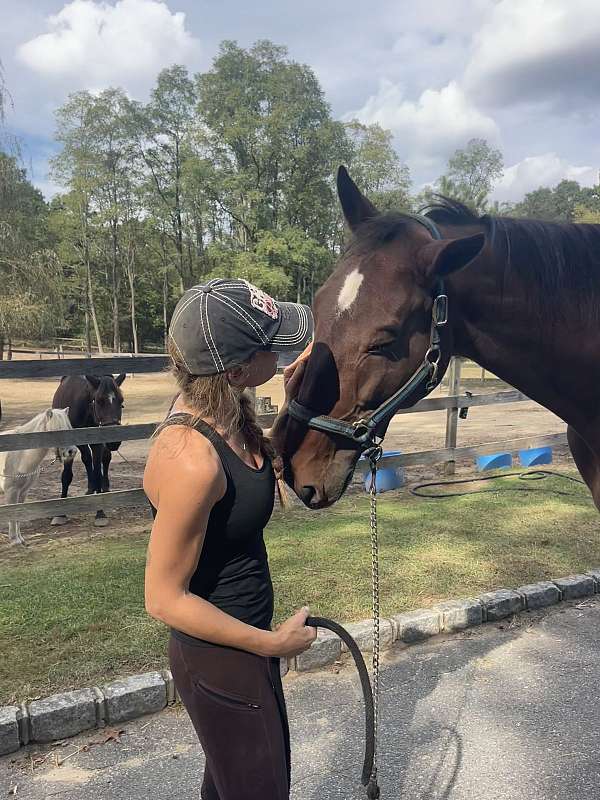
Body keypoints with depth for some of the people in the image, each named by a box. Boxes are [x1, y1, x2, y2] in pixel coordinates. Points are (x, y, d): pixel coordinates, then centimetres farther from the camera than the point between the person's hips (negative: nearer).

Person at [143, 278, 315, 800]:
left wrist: (293, 401, -5)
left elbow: (268, 465, 12)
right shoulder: (192, 460, -34)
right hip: (221, 662, -8)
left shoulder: (226, 411, -9)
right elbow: (164, 599, -24)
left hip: (246, 638, 8)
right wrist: (272, 644, -16)